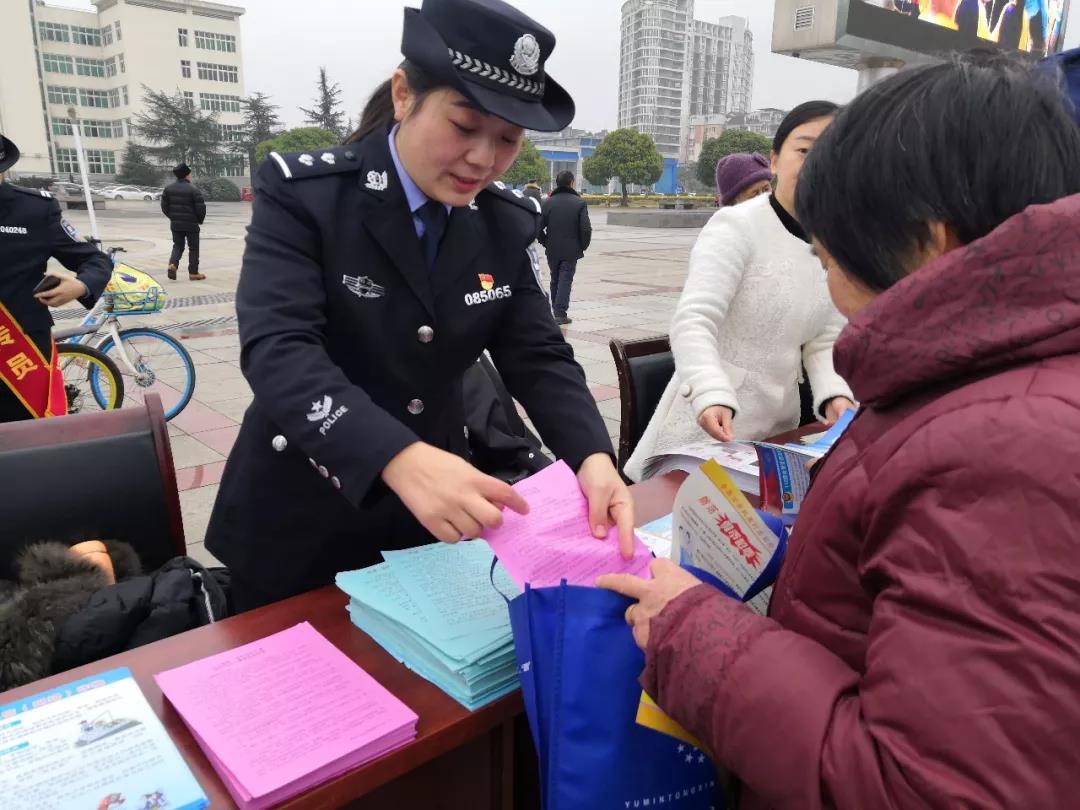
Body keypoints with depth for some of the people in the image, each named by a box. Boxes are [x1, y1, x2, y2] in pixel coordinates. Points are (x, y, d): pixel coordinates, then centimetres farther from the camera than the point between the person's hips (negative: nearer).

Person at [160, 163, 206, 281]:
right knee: (193, 248, 7)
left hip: (175, 224, 5)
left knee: (178, 246, 15)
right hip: (191, 224, -5)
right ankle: (193, 272, 9)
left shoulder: (168, 188, 5)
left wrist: (172, 217, 20)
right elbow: (201, 207, -14)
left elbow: (164, 206, 7)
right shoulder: (193, 190, -13)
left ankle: (173, 264, -9)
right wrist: (200, 220, 4)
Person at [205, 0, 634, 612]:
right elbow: (278, 349, -29)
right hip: (301, 520, -3)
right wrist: (399, 459, -45)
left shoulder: (507, 224, -4)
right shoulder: (303, 191, -17)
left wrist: (592, 457, -25)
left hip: (434, 518, 4)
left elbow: (538, 356, -5)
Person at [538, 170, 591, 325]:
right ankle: (560, 313, -10)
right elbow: (586, 229, -11)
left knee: (555, 280, 16)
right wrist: (583, 246, 3)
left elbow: (539, 227, -5)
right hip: (571, 250, -3)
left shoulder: (548, 202, -1)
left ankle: (556, 311, 24)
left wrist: (545, 243, 9)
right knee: (566, 280, -1)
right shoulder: (579, 203, -6)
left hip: (552, 250, 3)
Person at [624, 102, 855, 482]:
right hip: (715, 421, -6)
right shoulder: (736, 225, -15)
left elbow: (823, 341, 6)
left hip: (778, 424, 6)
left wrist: (834, 394, -13)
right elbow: (692, 322, -23)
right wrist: (713, 396, -39)